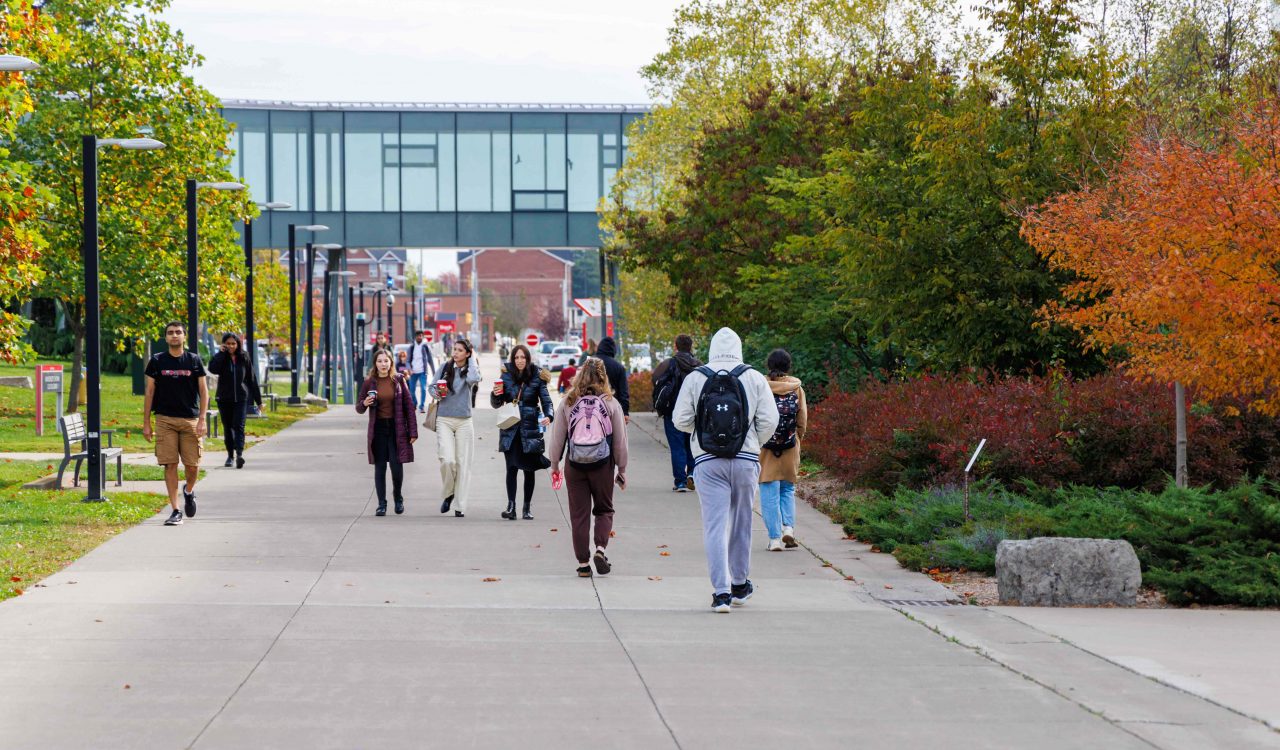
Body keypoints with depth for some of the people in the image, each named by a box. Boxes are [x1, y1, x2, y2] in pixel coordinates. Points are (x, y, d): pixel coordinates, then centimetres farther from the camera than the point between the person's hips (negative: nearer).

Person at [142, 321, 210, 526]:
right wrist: (146, 423, 2)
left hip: (190, 420, 0)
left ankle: (189, 490, 30)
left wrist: (202, 420, -6)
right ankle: (175, 511, 2)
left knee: (192, 465, -3)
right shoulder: (157, 361, 5)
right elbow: (149, 393, 7)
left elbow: (204, 391, 4)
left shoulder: (194, 360, 5)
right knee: (170, 465, -4)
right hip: (165, 420, 0)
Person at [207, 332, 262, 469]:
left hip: (241, 398, -1)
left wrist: (258, 400, 7)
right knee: (228, 428, 10)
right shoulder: (221, 358, 1)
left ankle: (239, 454, -28)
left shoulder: (244, 358, 3)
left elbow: (252, 379, 7)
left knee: (239, 426, -16)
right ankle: (230, 455, 22)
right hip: (224, 399, 1)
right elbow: (212, 368, -22)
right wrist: (221, 353, -15)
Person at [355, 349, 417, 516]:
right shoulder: (369, 382, 2)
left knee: (396, 465, -5)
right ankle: (381, 504, 8)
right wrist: (364, 404, -15)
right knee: (380, 466, 1)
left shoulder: (399, 380, 1)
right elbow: (359, 408, 9)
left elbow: (409, 405, 2)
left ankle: (398, 497, 20)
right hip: (378, 428, 1)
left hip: (396, 428, -1)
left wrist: (413, 431, -2)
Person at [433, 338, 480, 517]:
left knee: (463, 463, 0)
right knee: (447, 460, -14)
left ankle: (459, 506, 7)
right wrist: (436, 393, -9)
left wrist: (472, 360, -9)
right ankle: (448, 494, 12)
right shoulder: (445, 367, 4)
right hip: (444, 420, 0)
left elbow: (473, 379, -23)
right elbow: (432, 386, 13)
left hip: (464, 422, 0)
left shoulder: (470, 369, 0)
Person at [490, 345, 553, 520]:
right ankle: (511, 506, -9)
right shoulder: (506, 376, 3)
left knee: (529, 469, 5)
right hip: (511, 429, 1)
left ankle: (528, 507, 12)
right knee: (511, 468, -7)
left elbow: (546, 400, -1)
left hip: (530, 429, -1)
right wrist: (496, 394, -14)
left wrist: (548, 416, -20)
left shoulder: (537, 377, -1)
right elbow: (496, 404, 9)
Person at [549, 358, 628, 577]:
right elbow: (620, 441, 0)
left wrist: (555, 465, 15)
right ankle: (600, 549, -6)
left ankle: (583, 563, 8)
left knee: (579, 514, 8)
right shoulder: (611, 403, -3)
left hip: (575, 466, 1)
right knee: (604, 510, 16)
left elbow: (557, 437, 2)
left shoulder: (568, 403, -1)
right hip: (602, 466, -1)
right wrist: (622, 470, 10)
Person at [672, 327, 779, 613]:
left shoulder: (695, 379, -1)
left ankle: (721, 591, -10)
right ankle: (740, 584, 29)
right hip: (745, 461, 1)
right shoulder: (755, 379, -1)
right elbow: (769, 421, -4)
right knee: (741, 523, 16)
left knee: (714, 526, -2)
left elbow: (681, 420, -1)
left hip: (708, 461, -1)